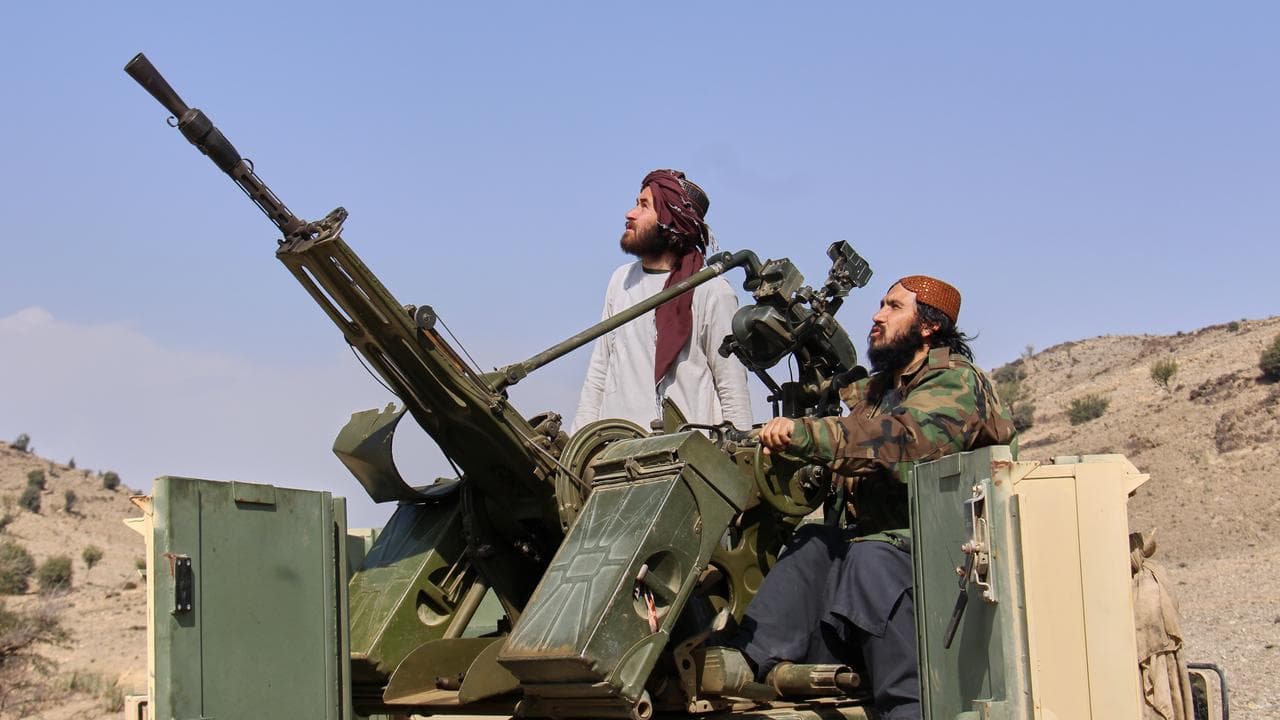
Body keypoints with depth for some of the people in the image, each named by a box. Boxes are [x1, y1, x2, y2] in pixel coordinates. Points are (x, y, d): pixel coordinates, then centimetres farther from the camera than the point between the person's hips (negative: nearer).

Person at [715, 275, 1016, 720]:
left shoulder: (955, 381, -6)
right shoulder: (876, 391, 23)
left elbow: (906, 441, -26)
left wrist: (805, 434, -33)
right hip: (886, 536, 8)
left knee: (872, 559, -34)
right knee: (814, 546, -17)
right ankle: (751, 659, -31)